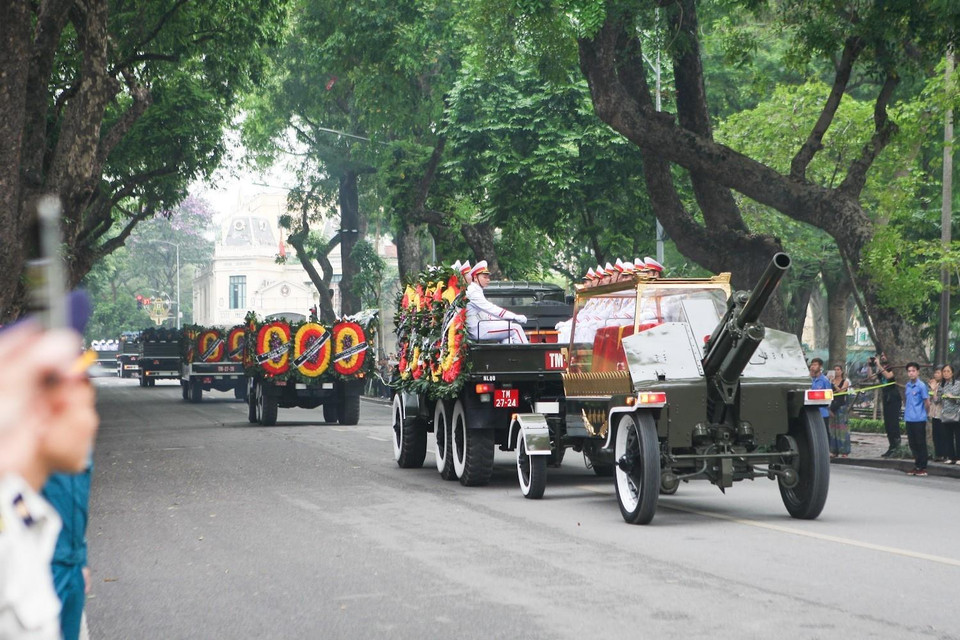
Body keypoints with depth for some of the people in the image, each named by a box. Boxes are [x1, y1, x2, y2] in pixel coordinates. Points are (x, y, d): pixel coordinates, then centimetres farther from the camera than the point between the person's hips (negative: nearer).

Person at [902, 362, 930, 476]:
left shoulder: (921, 386, -11)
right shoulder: (907, 386, 9)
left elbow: (927, 402, -7)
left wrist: (922, 413, 3)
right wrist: (907, 410, 13)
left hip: (919, 419, -7)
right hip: (909, 418, 7)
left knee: (921, 443, -1)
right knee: (912, 443, 12)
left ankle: (923, 467, 4)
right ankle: (917, 465, 21)